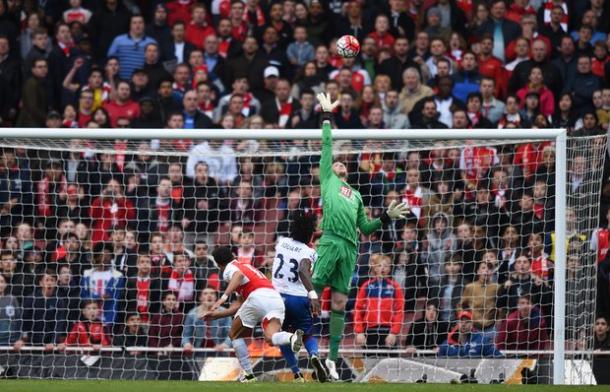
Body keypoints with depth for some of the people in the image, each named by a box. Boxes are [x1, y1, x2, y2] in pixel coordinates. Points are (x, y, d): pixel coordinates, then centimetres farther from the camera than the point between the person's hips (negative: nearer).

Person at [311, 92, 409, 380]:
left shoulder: (356, 195, 29)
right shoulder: (327, 179, 17)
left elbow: (365, 228, 30)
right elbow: (326, 146, 13)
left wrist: (387, 216, 19)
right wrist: (327, 116, 12)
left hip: (349, 249, 5)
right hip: (330, 243, -5)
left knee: (339, 304, 4)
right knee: (312, 295, -10)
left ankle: (332, 358, 4)